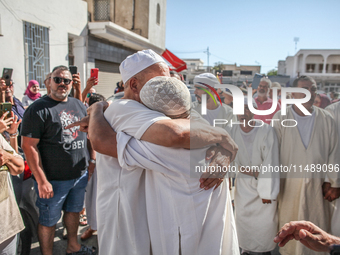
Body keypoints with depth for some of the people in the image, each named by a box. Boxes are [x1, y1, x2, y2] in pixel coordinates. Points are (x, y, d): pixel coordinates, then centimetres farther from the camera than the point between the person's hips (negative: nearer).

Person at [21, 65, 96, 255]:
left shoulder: (79, 105, 6)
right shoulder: (38, 109, -13)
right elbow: (29, 146, -17)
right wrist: (42, 180, -19)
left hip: (80, 175, 6)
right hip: (54, 179, -6)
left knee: (74, 211, 23)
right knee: (49, 220, 10)